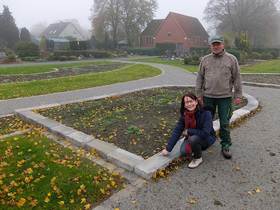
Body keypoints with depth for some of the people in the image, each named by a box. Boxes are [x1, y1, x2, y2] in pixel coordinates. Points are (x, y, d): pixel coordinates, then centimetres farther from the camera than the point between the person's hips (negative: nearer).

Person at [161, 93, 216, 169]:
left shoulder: (206, 113, -26)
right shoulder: (184, 115, -11)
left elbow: (205, 133, -32)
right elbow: (177, 131, -11)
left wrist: (188, 131, -23)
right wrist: (168, 149, -13)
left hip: (207, 138, -4)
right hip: (191, 137, 4)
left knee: (193, 139, -35)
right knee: (183, 152, -22)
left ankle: (198, 158, -6)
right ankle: (197, 149, 11)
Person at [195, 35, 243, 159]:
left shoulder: (231, 59, 2)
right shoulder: (205, 60, 7)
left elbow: (237, 78, 2)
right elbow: (200, 78, 7)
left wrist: (238, 95, -1)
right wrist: (199, 94, 3)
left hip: (225, 97, -2)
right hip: (208, 96, 2)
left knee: (224, 123, 3)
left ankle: (225, 146, 17)